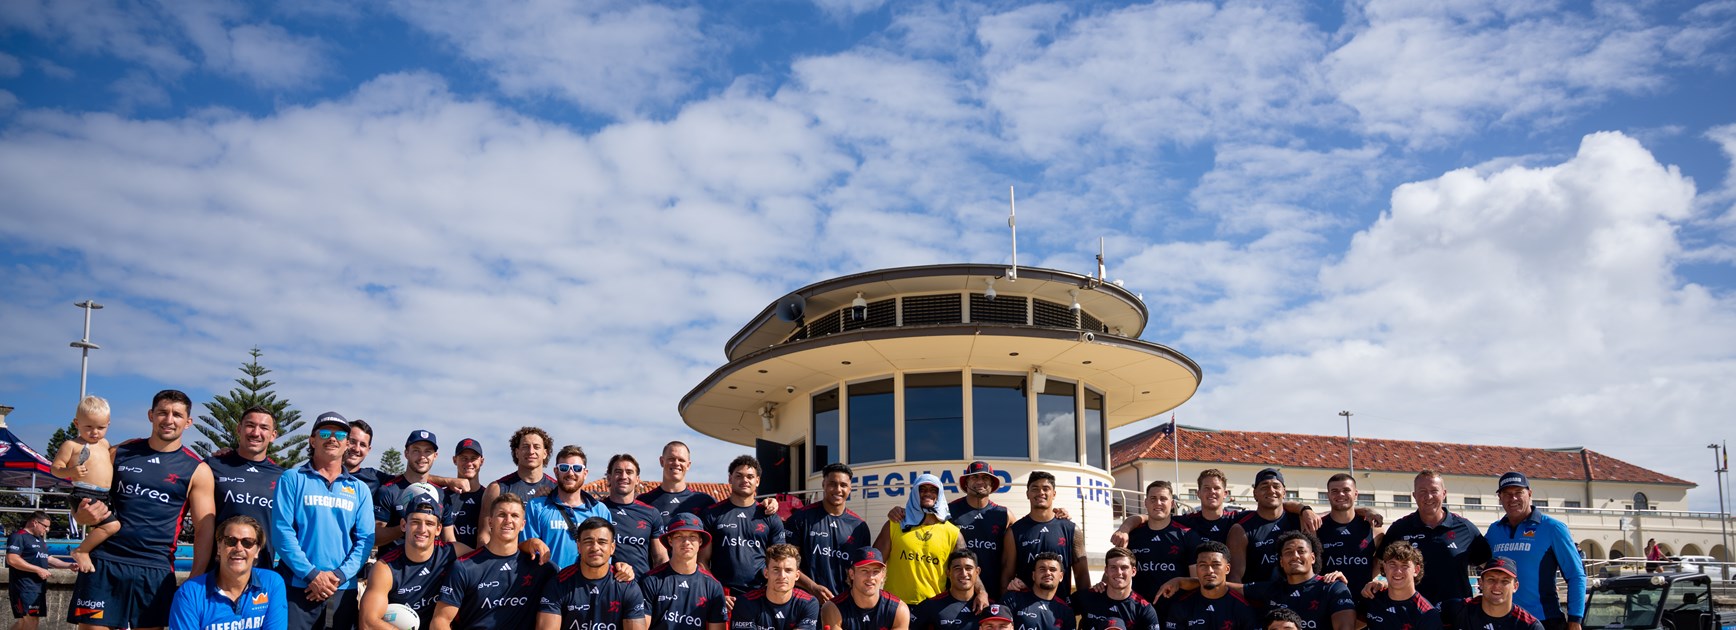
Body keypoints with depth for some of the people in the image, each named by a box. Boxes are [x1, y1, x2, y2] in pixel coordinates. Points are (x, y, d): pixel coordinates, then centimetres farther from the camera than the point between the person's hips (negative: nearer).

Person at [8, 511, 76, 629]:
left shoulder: (40, 539, 21)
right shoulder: (18, 537, -9)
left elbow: (49, 559, 26)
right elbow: (11, 559, -21)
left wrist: (69, 565, 11)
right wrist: (38, 570, -20)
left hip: (38, 587, 10)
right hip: (25, 587, -10)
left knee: (33, 621, 11)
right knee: (30, 621, -15)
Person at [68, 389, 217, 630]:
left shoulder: (197, 471, 3)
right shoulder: (119, 453, 10)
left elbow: (205, 530, 0)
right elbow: (87, 499, 17)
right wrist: (83, 515, -8)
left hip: (156, 571, -1)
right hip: (104, 562, 2)